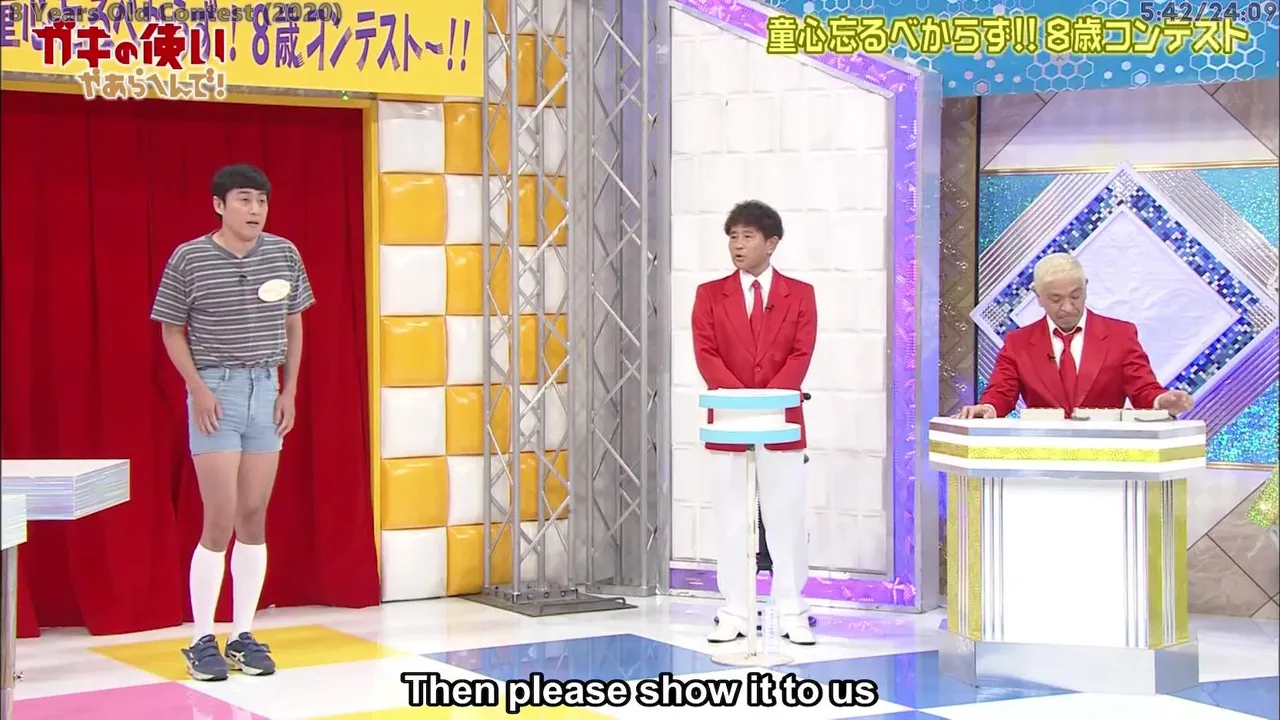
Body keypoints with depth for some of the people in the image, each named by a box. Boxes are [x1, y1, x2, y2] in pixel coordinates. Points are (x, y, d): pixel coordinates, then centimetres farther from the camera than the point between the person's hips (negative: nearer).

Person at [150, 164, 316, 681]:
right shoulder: (189, 259, -6)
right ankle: (202, 640, 4)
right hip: (216, 391, -4)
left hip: (267, 390, 4)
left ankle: (243, 635, 14)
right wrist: (197, 387, -9)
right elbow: (172, 330, 1)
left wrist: (289, 390, 7)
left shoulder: (284, 255, 5)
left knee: (255, 517, 6)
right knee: (221, 519, -7)